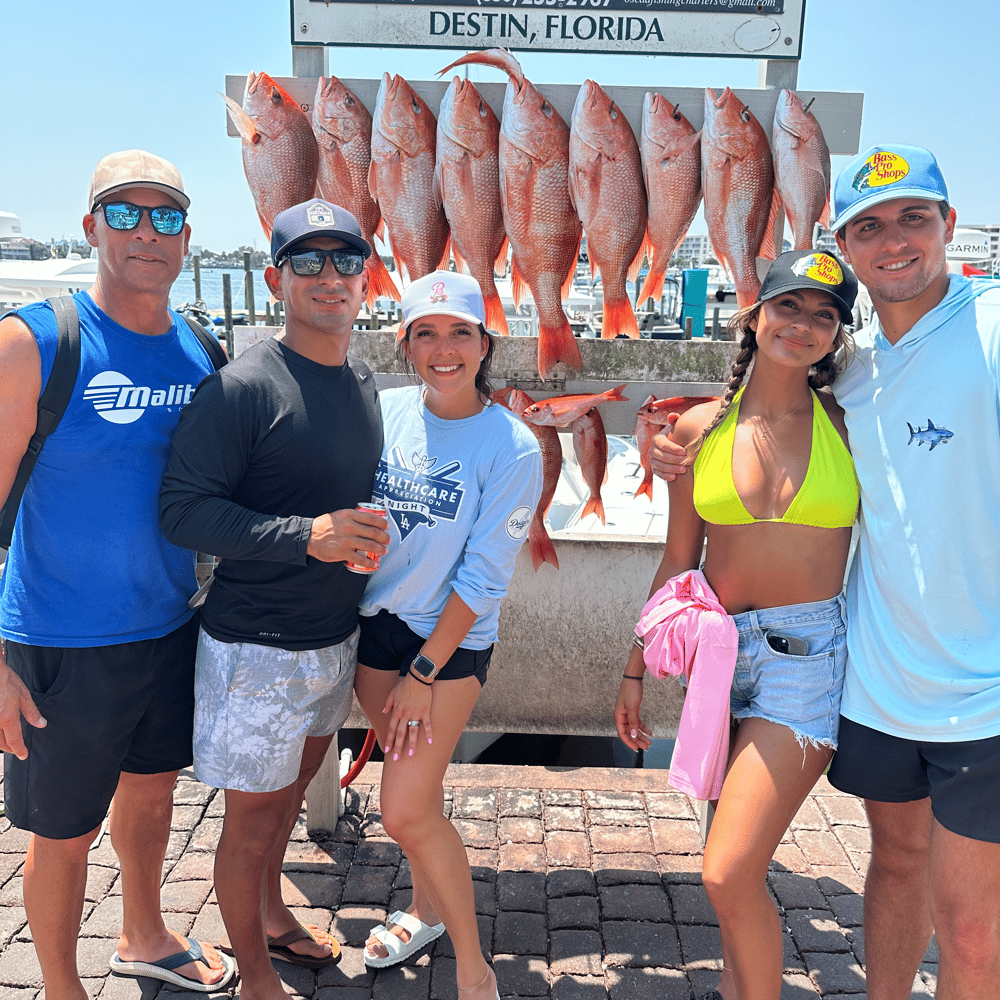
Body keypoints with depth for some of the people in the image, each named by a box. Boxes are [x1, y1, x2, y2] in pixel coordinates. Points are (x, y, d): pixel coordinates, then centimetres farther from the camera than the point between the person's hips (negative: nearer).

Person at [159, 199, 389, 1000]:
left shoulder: (368, 384, 5)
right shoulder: (241, 387, -18)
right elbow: (183, 509, -21)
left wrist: (369, 535, 2)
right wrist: (307, 537, -29)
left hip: (336, 635, 7)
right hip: (258, 645, -7)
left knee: (293, 787, 24)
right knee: (254, 815, 8)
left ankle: (269, 912, 49)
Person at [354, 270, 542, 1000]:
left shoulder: (512, 447, -15)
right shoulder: (385, 411, -4)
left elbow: (484, 577, -14)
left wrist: (424, 672, -11)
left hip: (452, 639, -4)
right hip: (376, 620, 4)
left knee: (406, 811, -5)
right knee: (416, 783, 17)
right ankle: (426, 908, 43)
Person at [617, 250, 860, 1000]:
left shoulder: (850, 426, -1)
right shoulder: (700, 428, 3)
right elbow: (678, 561, 8)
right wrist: (635, 669, 9)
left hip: (809, 654, -3)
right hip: (717, 650, 3)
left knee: (730, 872, -10)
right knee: (736, 860, 17)